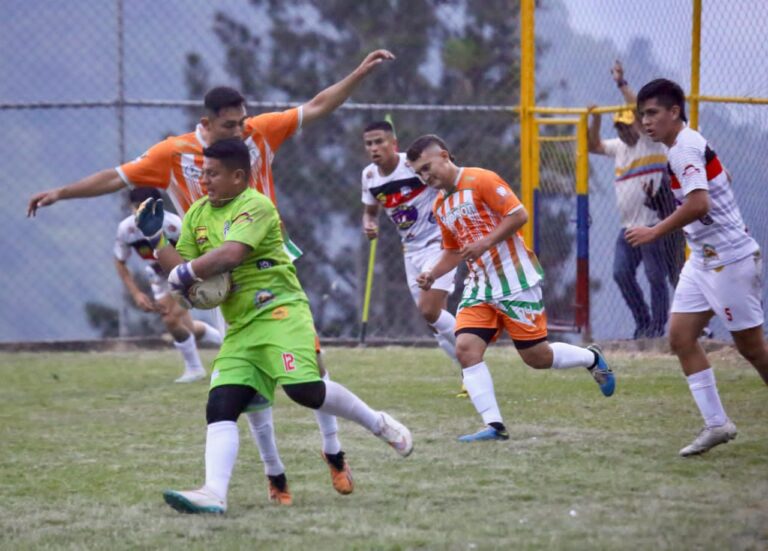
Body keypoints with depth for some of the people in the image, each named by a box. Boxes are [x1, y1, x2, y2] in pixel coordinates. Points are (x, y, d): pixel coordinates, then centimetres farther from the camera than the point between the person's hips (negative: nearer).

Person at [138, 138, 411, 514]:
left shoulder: (256, 207, -9)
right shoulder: (197, 214, 15)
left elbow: (231, 253, -26)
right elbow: (179, 271, 14)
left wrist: (187, 271, -16)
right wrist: (155, 238, 1)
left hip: (279, 312, -7)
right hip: (239, 327, 7)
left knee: (304, 389, -22)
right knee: (220, 408, -10)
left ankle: (376, 423, 3)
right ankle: (214, 493, -21)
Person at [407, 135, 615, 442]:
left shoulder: (480, 180, -10)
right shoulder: (440, 206, 14)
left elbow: (519, 215, -15)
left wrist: (484, 244, -22)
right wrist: (432, 275, 7)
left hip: (514, 279, -7)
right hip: (480, 286, 7)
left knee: (536, 356, -3)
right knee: (465, 347, -14)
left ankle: (592, 359, 27)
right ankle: (494, 426, -13)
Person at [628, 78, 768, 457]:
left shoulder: (686, 148, -18)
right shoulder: (684, 147, 12)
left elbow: (698, 203, -29)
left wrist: (656, 232, -22)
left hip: (729, 259, -10)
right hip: (703, 260, 10)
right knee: (681, 337, 3)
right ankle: (716, 424, 4)